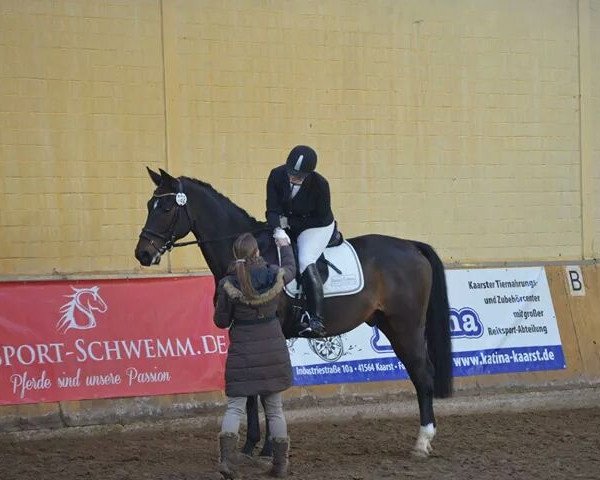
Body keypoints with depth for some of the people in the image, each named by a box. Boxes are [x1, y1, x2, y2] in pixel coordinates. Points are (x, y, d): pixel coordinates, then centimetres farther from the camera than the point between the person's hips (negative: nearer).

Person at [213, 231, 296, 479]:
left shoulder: (228, 285, -13)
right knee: (275, 409, 14)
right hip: (273, 350, 2)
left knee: (235, 406, 3)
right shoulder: (275, 276, -7)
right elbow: (291, 269, 18)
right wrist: (285, 245, 35)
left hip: (242, 350, -2)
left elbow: (221, 322, -3)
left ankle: (227, 456, -19)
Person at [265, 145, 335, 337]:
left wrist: (290, 222, -18)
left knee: (306, 262, -30)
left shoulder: (319, 184, -24)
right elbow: (272, 209, -15)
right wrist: (277, 229, -37)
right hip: (285, 225, 6)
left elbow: (322, 219, -16)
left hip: (316, 227, -6)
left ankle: (316, 320, -35)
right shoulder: (277, 175, -16)